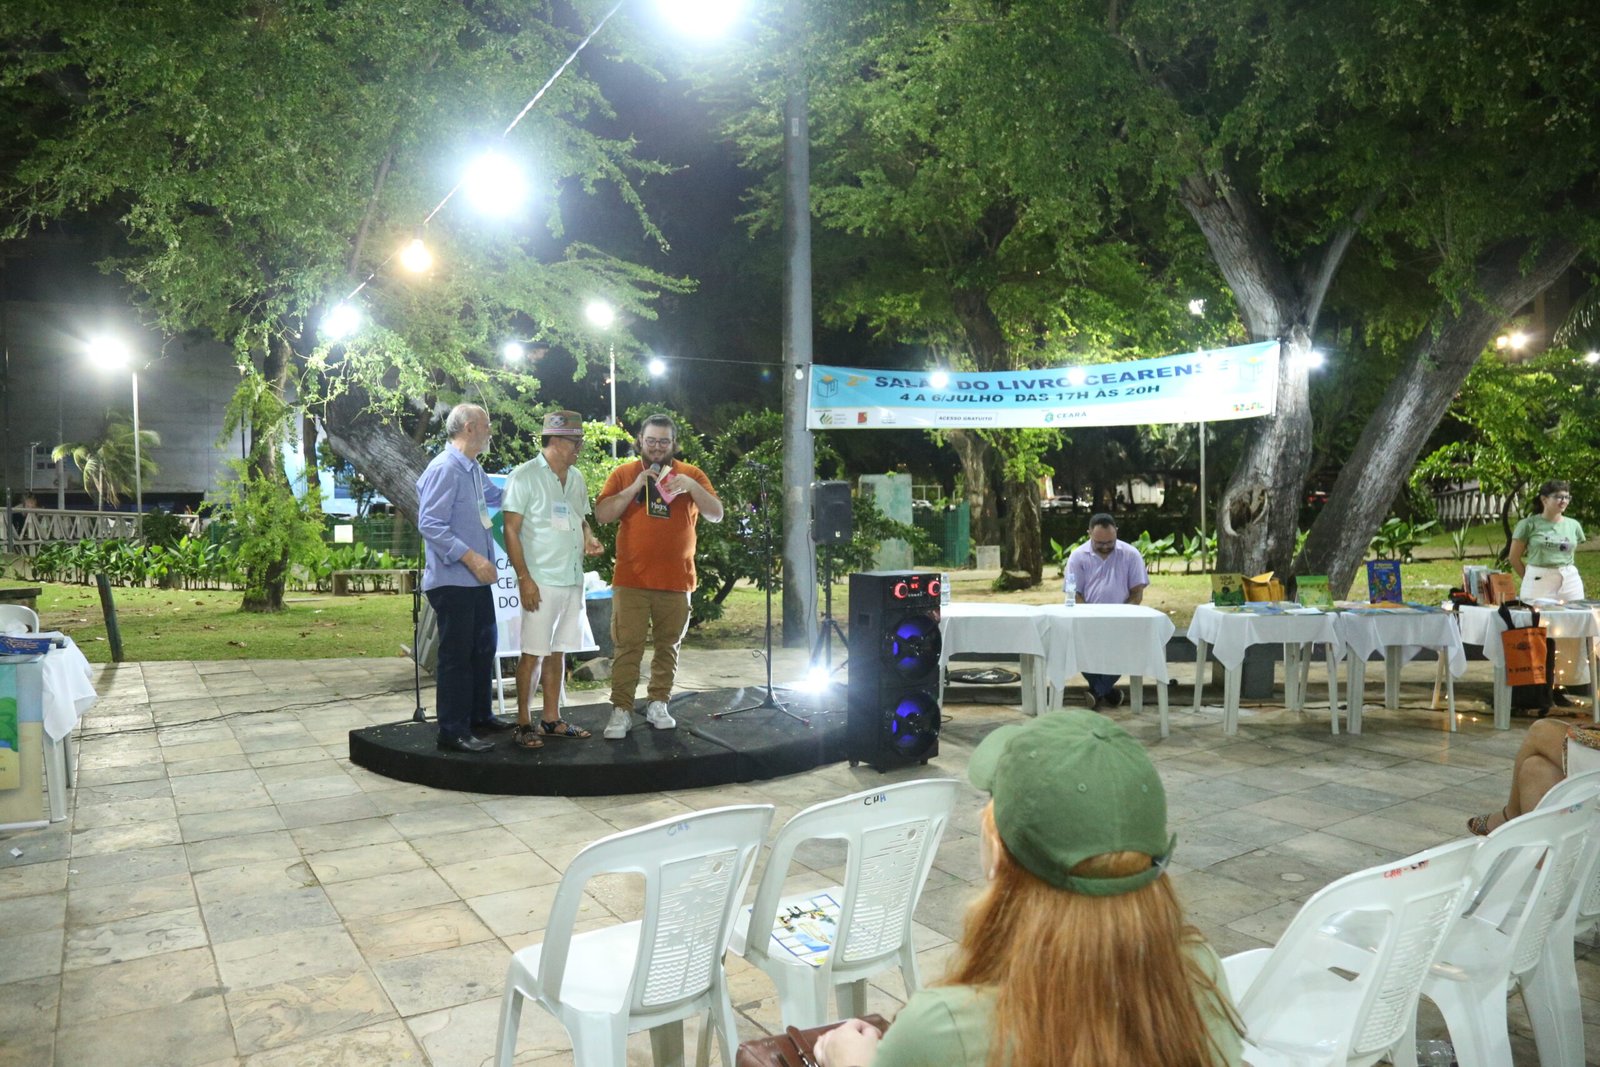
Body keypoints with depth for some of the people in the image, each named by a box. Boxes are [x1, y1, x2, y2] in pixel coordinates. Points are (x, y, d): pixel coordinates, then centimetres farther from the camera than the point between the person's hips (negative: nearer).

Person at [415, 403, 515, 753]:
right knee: (457, 655, -3)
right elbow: (430, 524, -22)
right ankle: (452, 732, 5)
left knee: (483, 649, 18)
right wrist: (471, 557, -25)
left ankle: (479, 716, 32)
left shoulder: (474, 470, 14)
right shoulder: (445, 468, -16)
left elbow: (497, 496, 34)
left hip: (477, 580, 10)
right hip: (453, 580, -10)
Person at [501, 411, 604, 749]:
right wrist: (524, 578, -16)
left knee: (558, 651, 12)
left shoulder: (576, 478, 13)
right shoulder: (525, 477, -8)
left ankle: (551, 719, 21)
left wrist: (589, 539, 1)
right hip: (540, 581, -7)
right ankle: (523, 724, 8)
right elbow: (511, 530, -10)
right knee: (532, 654, -2)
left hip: (572, 580, 7)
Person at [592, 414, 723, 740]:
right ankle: (621, 710, 1)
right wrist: (636, 486, -12)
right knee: (628, 647, -3)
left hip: (676, 580, 1)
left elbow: (716, 515, 0)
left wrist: (692, 486, -16)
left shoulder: (691, 474, 7)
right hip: (631, 580, -1)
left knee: (668, 646, 9)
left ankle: (658, 704, 20)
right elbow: (602, 515, -2)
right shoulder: (623, 473, 7)